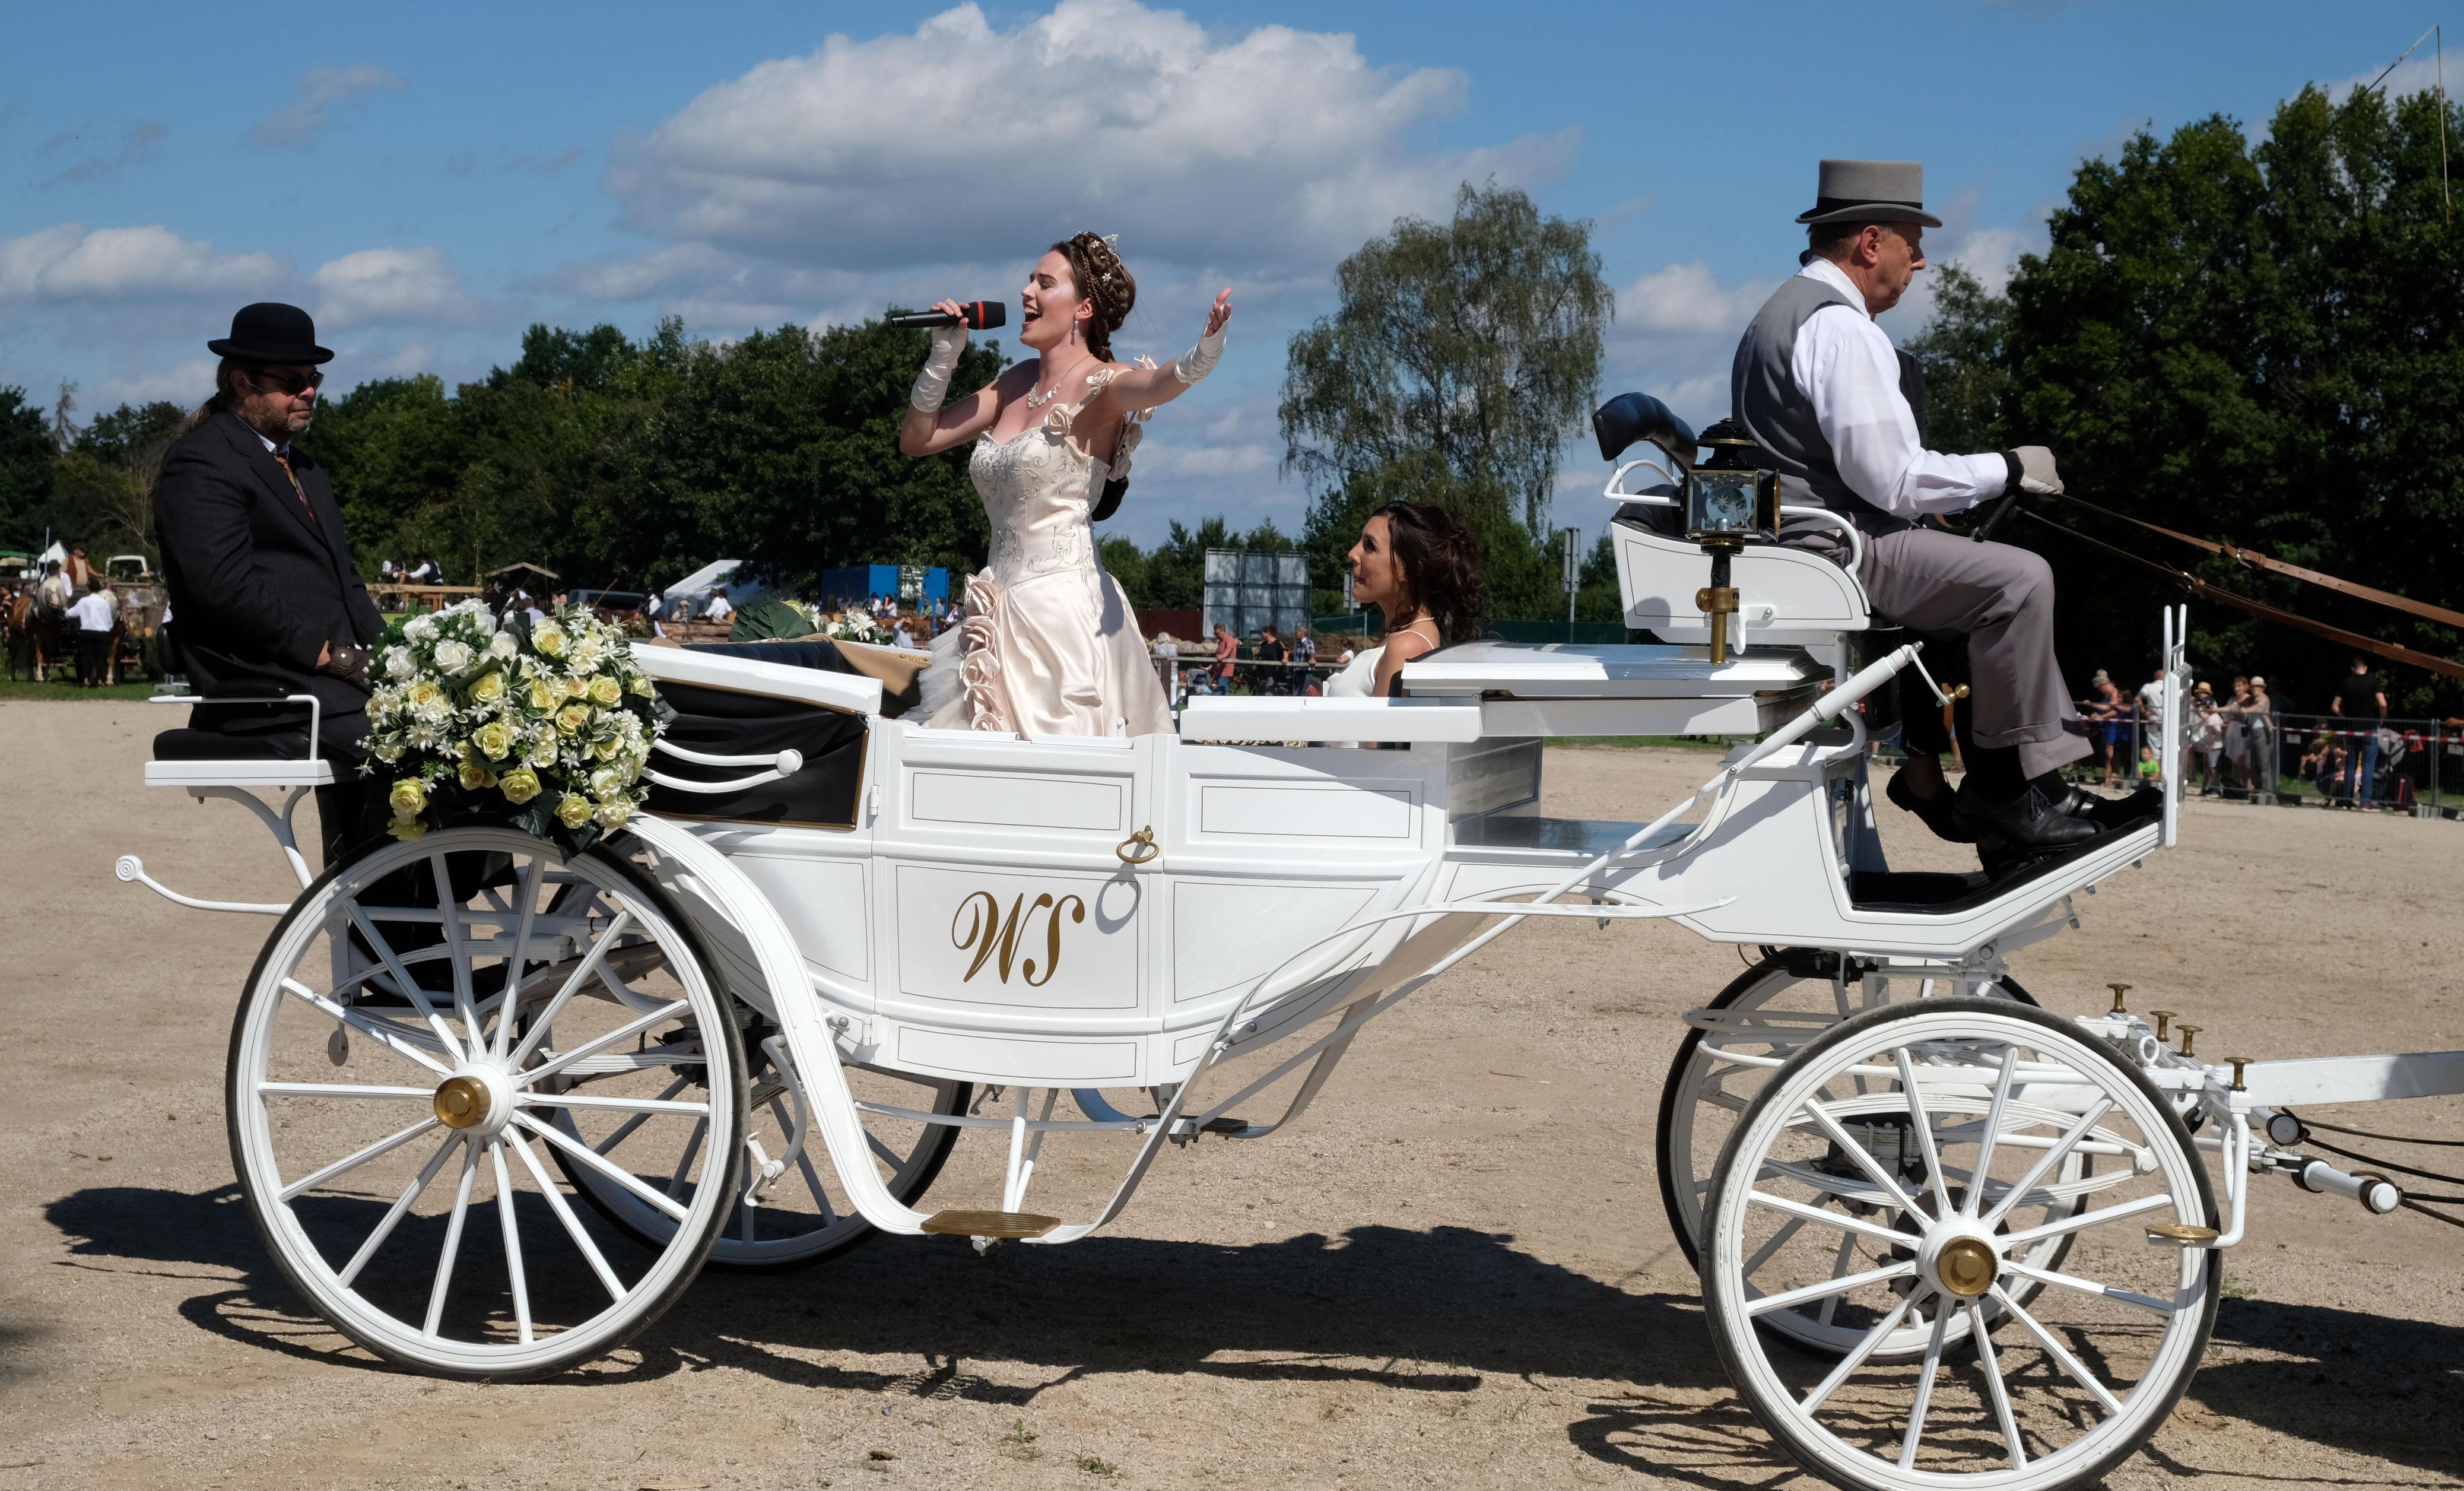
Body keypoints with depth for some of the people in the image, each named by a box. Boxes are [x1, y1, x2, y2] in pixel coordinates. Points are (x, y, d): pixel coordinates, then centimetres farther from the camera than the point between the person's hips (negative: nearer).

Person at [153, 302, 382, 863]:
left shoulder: (304, 470, 25)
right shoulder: (201, 463, -5)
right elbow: (226, 584, -16)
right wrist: (331, 655, -16)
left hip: (336, 675, 9)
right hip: (262, 694, -9)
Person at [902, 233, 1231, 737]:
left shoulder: (1101, 385, -6)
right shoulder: (1018, 382, 15)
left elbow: (1164, 382, -29)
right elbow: (917, 439, 21)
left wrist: (1208, 346, -50)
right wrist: (944, 353, 9)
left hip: (1065, 605, -7)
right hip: (1006, 613, 7)